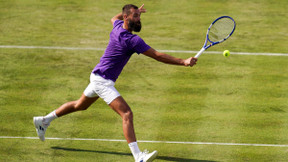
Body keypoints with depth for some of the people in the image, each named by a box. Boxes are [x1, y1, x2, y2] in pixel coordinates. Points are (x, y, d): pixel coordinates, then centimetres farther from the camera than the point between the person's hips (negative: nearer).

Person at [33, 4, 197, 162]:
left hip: (98, 77, 10)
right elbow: (158, 56, -27)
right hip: (103, 81, -10)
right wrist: (183, 62, -27)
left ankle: (44, 120, 44)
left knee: (80, 105, 30)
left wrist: (135, 10, 32)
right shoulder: (132, 40, -25)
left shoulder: (118, 26, 1)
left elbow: (115, 18, 30)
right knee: (127, 114, -20)